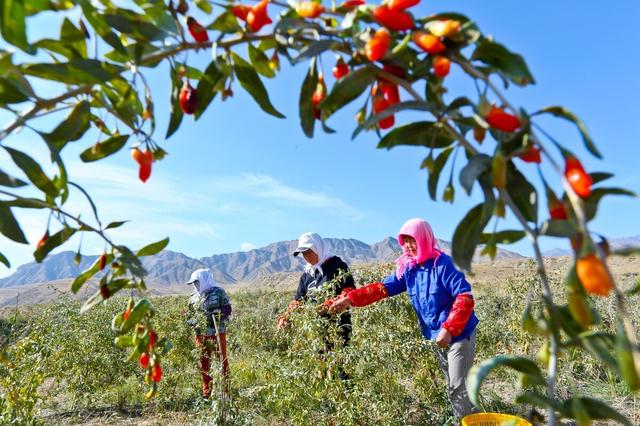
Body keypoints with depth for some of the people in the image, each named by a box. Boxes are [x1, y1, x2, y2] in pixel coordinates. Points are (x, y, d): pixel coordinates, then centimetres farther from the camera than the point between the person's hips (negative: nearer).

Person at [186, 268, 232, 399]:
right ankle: (206, 391, 21)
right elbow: (192, 313, 21)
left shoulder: (218, 292, -4)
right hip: (201, 333, 5)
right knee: (204, 362, 10)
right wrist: (191, 321, 1)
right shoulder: (194, 297, 11)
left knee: (222, 360, 3)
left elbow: (228, 309, -5)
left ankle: (226, 389, 12)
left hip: (218, 332, -5)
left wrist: (218, 314, -22)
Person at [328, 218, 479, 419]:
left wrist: (448, 329, -29)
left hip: (458, 334, -7)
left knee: (458, 387, -1)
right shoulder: (407, 268, 0)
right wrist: (350, 298, -16)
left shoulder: (442, 263, -19)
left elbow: (465, 297, -23)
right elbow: (383, 288, -5)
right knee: (452, 387, 17)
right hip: (435, 336, 7)